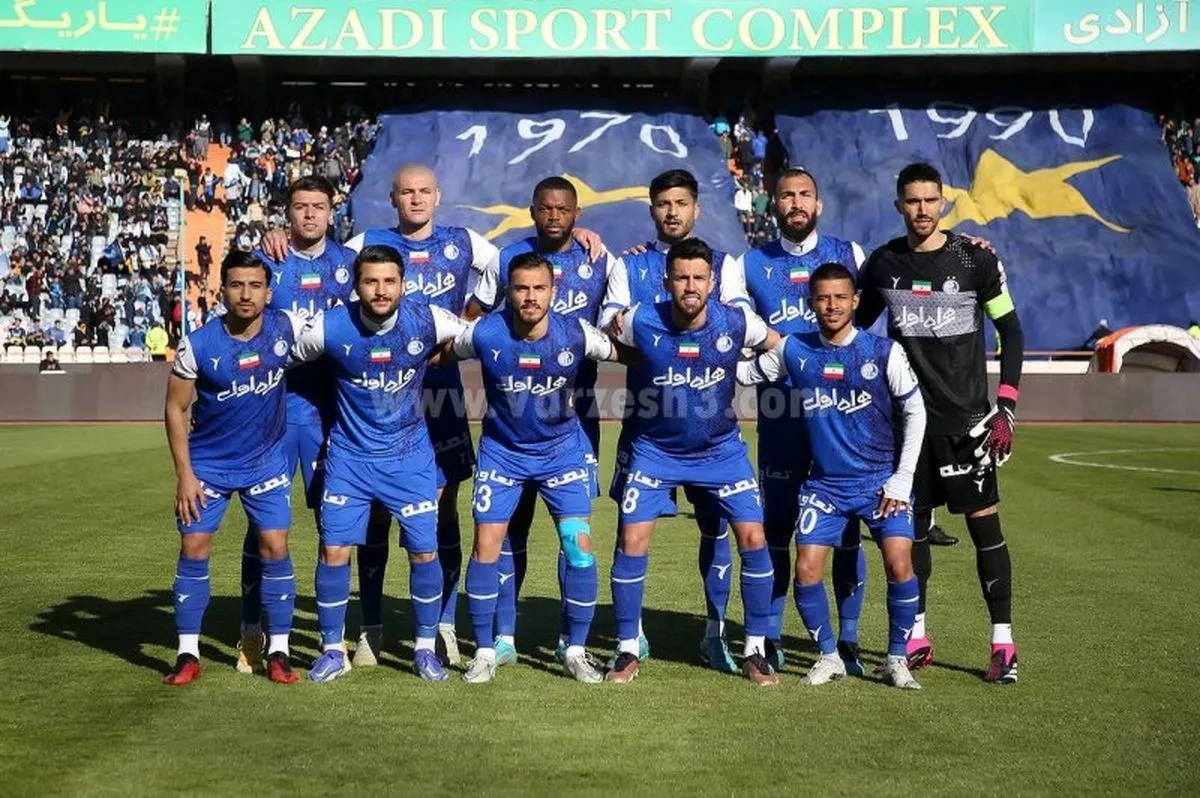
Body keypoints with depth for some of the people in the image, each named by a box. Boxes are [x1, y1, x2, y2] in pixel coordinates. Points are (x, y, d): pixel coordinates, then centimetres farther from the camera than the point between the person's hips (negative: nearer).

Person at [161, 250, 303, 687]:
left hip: (266, 461, 1)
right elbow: (175, 408, -8)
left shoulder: (286, 327, -13)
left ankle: (278, 651, 7)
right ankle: (188, 654, 8)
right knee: (194, 548, -2)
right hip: (208, 464, -1)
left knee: (275, 547, -4)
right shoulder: (197, 345, -17)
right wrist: (184, 474, -11)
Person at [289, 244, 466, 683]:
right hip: (350, 454, 0)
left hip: (410, 454, 0)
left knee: (425, 551, 0)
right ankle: (333, 650, 14)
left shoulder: (426, 320, -14)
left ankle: (425, 648, 19)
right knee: (334, 549, -4)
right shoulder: (330, 327, -15)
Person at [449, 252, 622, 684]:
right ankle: (484, 651, 9)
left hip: (563, 450, 0)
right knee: (486, 545, -6)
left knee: (579, 544, -9)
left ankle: (576, 651, 7)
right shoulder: (484, 334, -19)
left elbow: (621, 353, -1)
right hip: (502, 450, 0)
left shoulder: (575, 334, -18)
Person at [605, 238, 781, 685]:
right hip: (657, 450, 0)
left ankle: (755, 652, 7)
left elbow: (778, 347, 5)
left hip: (722, 450, 1)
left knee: (753, 538, -9)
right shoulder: (641, 322, -18)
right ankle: (628, 651, 7)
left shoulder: (736, 323, -15)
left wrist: (736, 371, 0)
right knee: (632, 542, -10)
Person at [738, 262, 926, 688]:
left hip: (881, 479, -2)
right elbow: (742, 373, 12)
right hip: (823, 482, 2)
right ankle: (829, 655, 15)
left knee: (899, 564, -17)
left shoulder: (884, 351, -7)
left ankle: (897, 660, 3)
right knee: (806, 570, -8)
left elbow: (914, 412, 0)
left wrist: (902, 478, -4)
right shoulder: (793, 350, -1)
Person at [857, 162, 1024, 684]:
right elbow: (855, 328, 16)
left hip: (965, 417, -3)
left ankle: (1002, 643, 0)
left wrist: (1006, 407, -7)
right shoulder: (883, 264, 4)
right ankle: (916, 639, 18)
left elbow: (1011, 331, 0)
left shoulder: (975, 259, -4)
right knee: (911, 524, 8)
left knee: (984, 521, -5)